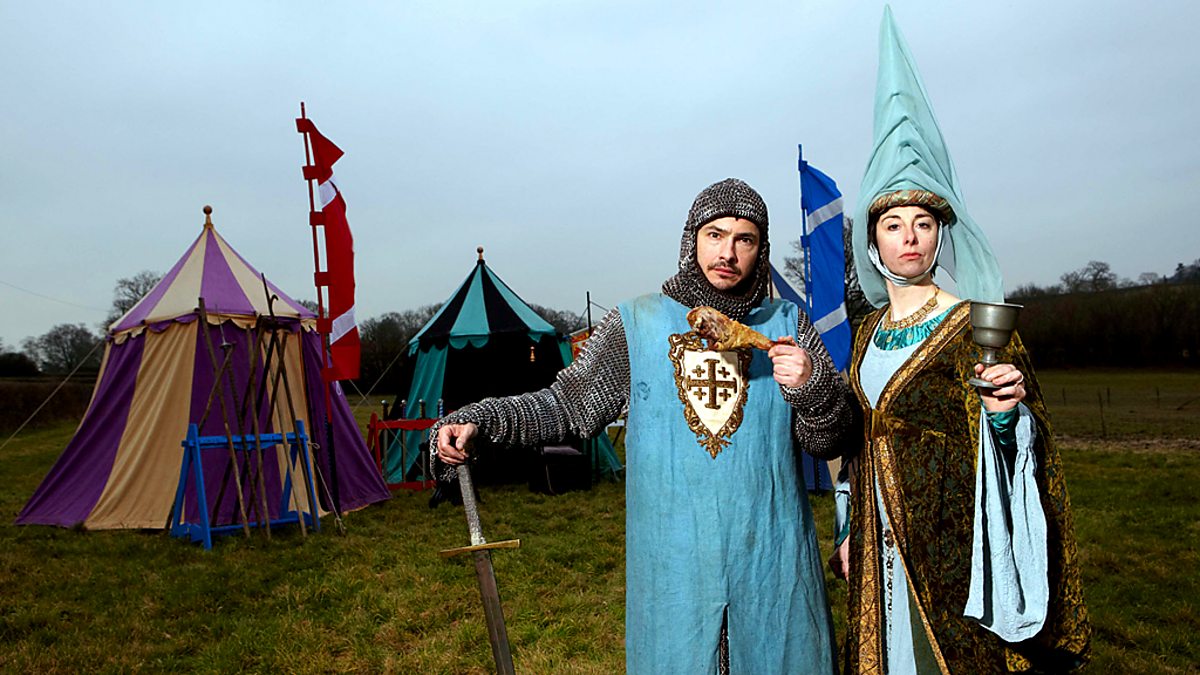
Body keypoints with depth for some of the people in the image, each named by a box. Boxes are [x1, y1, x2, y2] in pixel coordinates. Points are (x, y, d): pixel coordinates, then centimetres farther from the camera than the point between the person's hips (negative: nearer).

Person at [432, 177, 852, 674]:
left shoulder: (785, 325, 4)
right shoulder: (636, 324, 0)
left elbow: (827, 441, 4)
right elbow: (565, 404, 2)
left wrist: (811, 386, -16)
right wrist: (476, 421, -10)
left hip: (770, 557, 1)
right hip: (672, 558, -1)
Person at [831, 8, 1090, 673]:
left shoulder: (974, 325, -9)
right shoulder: (869, 330, 7)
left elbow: (997, 447, -10)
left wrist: (1005, 412, -32)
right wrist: (851, 531, 12)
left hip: (950, 541, -5)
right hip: (881, 544, 5)